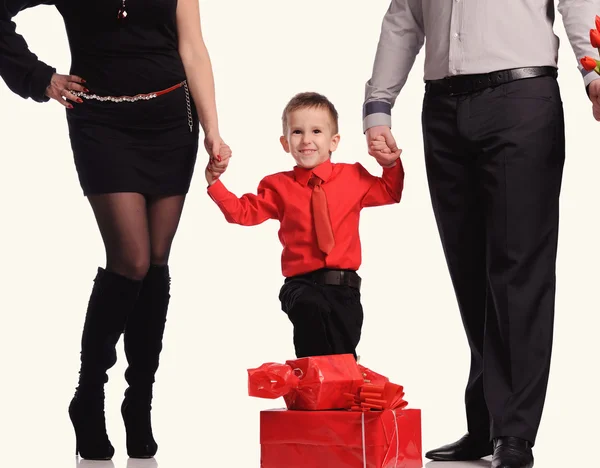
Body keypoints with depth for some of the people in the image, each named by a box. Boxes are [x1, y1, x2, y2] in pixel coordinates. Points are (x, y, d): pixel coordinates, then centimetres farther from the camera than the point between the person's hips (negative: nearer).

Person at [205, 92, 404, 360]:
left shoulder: (353, 177, 11)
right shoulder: (279, 187, 7)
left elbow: (389, 194, 23)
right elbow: (244, 212, 4)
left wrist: (392, 164, 7)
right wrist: (214, 183, -6)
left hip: (344, 286, 2)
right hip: (302, 284, -2)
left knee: (344, 355, -5)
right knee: (312, 307, -36)